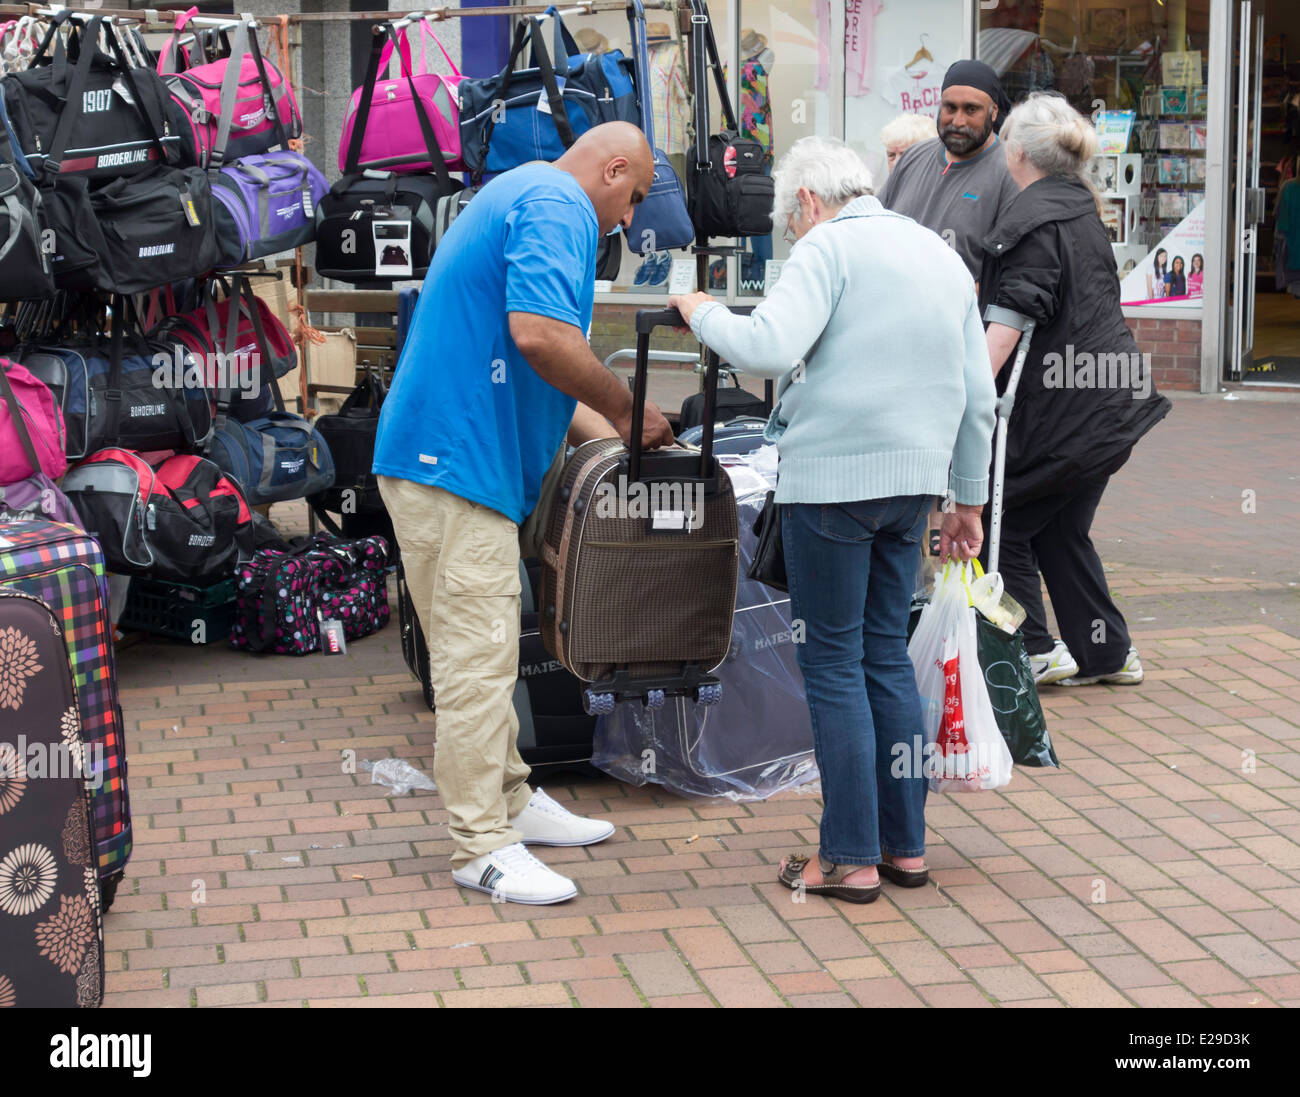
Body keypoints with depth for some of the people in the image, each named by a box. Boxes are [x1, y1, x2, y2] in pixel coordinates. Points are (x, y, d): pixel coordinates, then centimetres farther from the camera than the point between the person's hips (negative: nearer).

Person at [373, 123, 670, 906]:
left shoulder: (520, 196, 24)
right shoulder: (557, 207, -11)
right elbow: (538, 333, -27)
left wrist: (609, 436, 27)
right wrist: (625, 408, -13)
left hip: (456, 455, 11)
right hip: (456, 459, -11)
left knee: (486, 648, 18)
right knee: (478, 654, -7)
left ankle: (511, 799, 29)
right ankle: (482, 847, -2)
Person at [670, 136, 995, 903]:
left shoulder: (830, 246, -6)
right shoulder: (943, 256, 17)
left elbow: (769, 348, -21)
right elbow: (980, 395, 18)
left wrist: (704, 312, -3)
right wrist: (970, 500, 24)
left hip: (833, 476, -7)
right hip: (914, 478, 7)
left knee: (834, 661, 0)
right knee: (887, 654, 15)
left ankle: (851, 857, 2)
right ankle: (906, 845, 18)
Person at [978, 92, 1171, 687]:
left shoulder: (1033, 220, -14)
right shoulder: (1080, 208, 14)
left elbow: (1011, 319, -21)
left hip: (1060, 409, -9)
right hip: (1106, 405, 9)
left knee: (1003, 521, 3)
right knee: (1062, 531, 17)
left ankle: (1033, 650, 6)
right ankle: (1106, 651, 20)